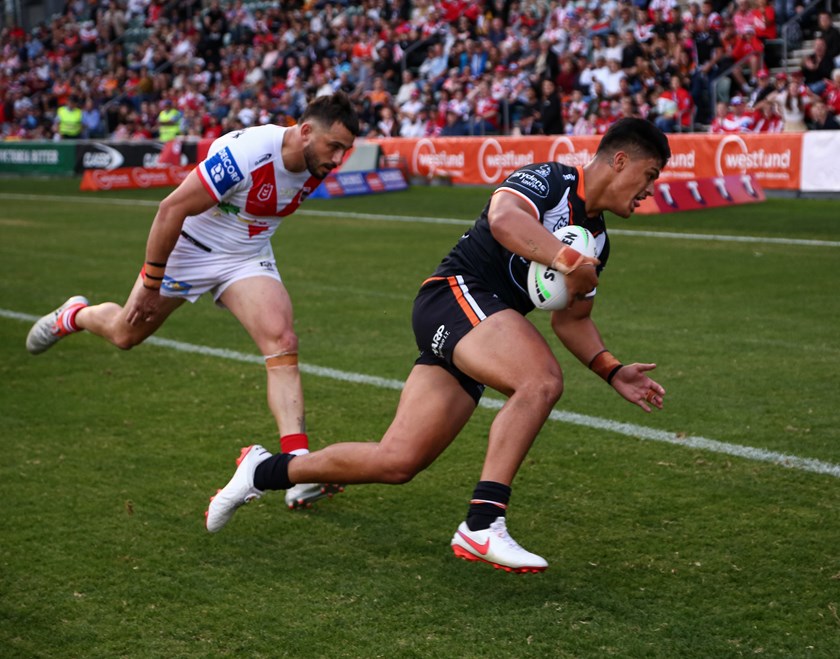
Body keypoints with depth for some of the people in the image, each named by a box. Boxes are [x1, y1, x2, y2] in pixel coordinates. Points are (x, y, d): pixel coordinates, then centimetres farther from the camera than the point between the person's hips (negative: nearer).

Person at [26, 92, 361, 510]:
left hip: (248, 259, 4)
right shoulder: (245, 154, -33)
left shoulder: (315, 167, -11)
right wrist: (150, 284, -22)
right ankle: (75, 316, 52)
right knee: (126, 335, 14)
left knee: (282, 343, -19)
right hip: (189, 250, -4)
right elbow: (172, 209, -27)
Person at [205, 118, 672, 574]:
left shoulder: (597, 239, 18)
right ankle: (481, 525, -30)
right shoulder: (550, 179, -8)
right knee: (542, 380, -33)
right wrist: (565, 259, -41)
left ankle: (264, 472, 18)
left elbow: (571, 319, 26)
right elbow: (503, 218, -30)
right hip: (456, 295, -9)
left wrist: (613, 372, 14)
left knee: (397, 461, 1)